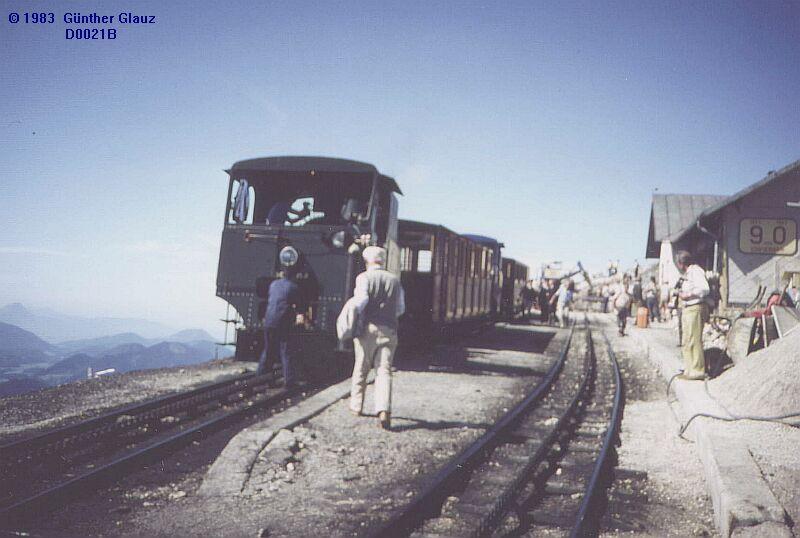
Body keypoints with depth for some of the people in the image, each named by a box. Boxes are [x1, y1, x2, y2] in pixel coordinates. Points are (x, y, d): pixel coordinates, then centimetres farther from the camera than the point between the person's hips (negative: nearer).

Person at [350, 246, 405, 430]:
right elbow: (401, 308, 15)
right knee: (384, 370, -1)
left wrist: (356, 320, -6)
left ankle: (356, 405, 27)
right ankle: (384, 410, -17)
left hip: (369, 327, -2)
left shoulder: (364, 277, -2)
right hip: (389, 330, 2)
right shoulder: (395, 280, 11)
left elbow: (362, 299, -18)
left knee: (361, 368, 13)